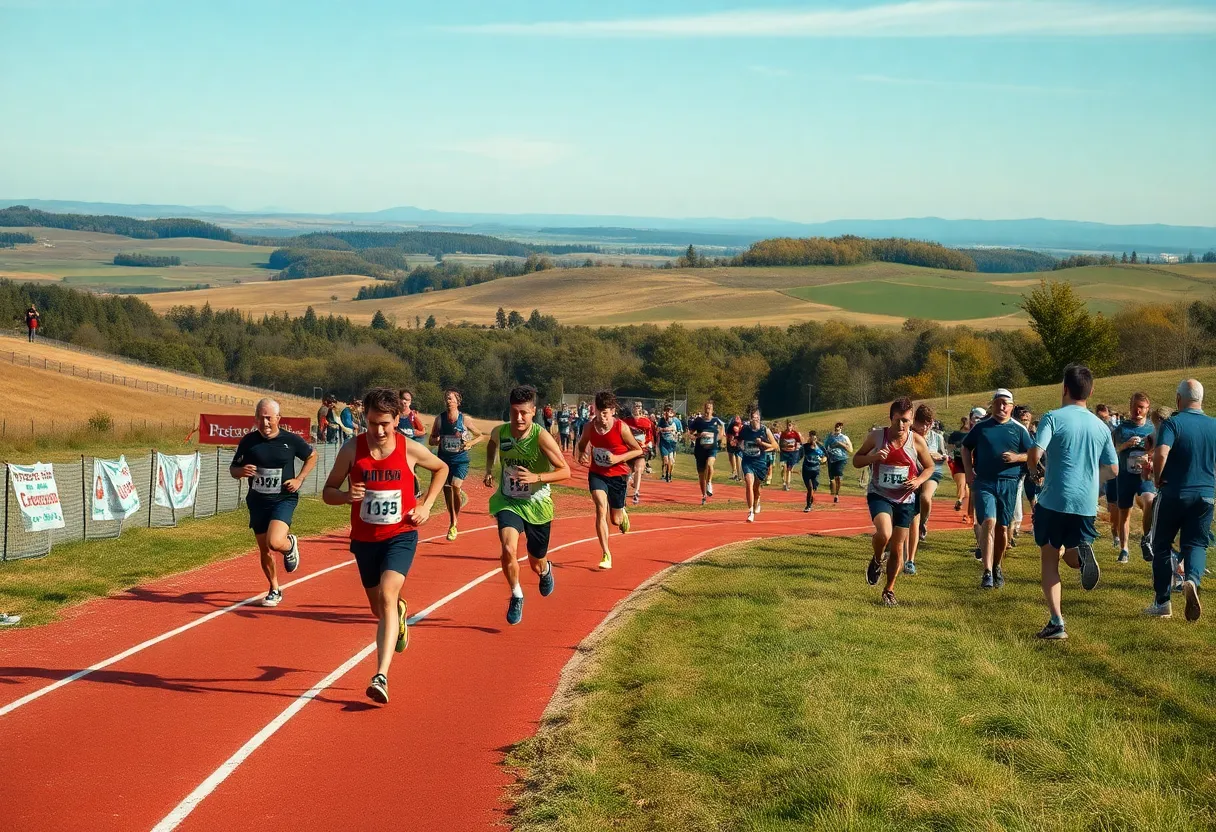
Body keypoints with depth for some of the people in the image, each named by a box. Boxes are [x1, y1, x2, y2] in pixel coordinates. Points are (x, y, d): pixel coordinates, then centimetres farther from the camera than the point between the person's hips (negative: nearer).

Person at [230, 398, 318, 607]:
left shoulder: (290, 440, -7)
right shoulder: (248, 441, -3)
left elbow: (312, 456, 10)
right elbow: (233, 469, 5)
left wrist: (299, 479, -2)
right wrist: (241, 471, -19)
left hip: (284, 499, -3)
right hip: (257, 501, 3)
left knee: (274, 543, -24)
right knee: (265, 551, 9)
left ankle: (290, 544, 13)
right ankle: (275, 591, 31)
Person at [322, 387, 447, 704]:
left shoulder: (411, 450, -9)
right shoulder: (351, 449, -8)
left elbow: (441, 468, 12)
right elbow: (327, 492, 0)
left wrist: (426, 506, 1)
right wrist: (346, 495, -23)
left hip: (401, 535, -3)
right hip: (364, 538, 3)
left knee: (387, 596, -24)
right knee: (379, 608, 15)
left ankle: (381, 677, -29)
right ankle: (399, 614, 55)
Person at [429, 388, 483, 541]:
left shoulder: (464, 419, -6)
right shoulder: (440, 419, -1)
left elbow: (480, 436, 6)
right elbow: (431, 439, 8)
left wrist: (470, 443, -13)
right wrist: (437, 440, -15)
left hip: (460, 459, -3)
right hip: (444, 459, 3)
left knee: (455, 486, -21)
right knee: (447, 491, 6)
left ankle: (455, 522, -4)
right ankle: (452, 524, 27)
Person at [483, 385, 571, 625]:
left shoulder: (542, 437, -22)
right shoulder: (499, 432, -10)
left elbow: (565, 471, -20)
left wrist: (535, 477, -33)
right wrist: (489, 468, 3)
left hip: (537, 505, -1)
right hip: (508, 501, 1)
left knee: (536, 564, 13)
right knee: (508, 549, -26)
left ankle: (546, 570, 54)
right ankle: (516, 597, 0)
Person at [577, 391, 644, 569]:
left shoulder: (621, 428, -18)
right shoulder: (590, 426, -9)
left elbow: (638, 450, -8)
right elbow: (582, 444, 11)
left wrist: (618, 458, -22)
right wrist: (582, 454, -12)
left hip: (617, 475, -1)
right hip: (597, 474, 1)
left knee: (615, 520, 8)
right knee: (601, 508, -22)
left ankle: (622, 514, 49)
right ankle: (606, 555, -16)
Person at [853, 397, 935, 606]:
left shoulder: (917, 441, -6)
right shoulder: (876, 436, -7)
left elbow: (929, 467, 8)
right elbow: (856, 461, 1)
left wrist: (918, 481, -12)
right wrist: (873, 457, -20)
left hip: (905, 499, 2)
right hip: (879, 495, -2)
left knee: (897, 548, 7)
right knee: (884, 533, -29)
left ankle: (889, 590, 27)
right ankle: (876, 562, 4)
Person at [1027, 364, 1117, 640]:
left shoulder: (1053, 418, -6)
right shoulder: (1101, 426, 9)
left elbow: (1034, 456, -17)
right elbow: (1112, 470, 11)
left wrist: (1034, 464, 6)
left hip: (1054, 500, -4)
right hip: (1087, 504, 4)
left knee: (1049, 557, 8)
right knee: (1071, 554, 20)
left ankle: (1056, 622, -1)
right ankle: (1082, 553, -18)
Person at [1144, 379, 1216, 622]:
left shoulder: (1173, 423, -11)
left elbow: (1161, 453, -26)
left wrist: (1158, 479, -10)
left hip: (1174, 493, -3)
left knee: (1162, 546, 11)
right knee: (1196, 544, 9)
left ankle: (1162, 602, 12)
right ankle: (1192, 579, -24)